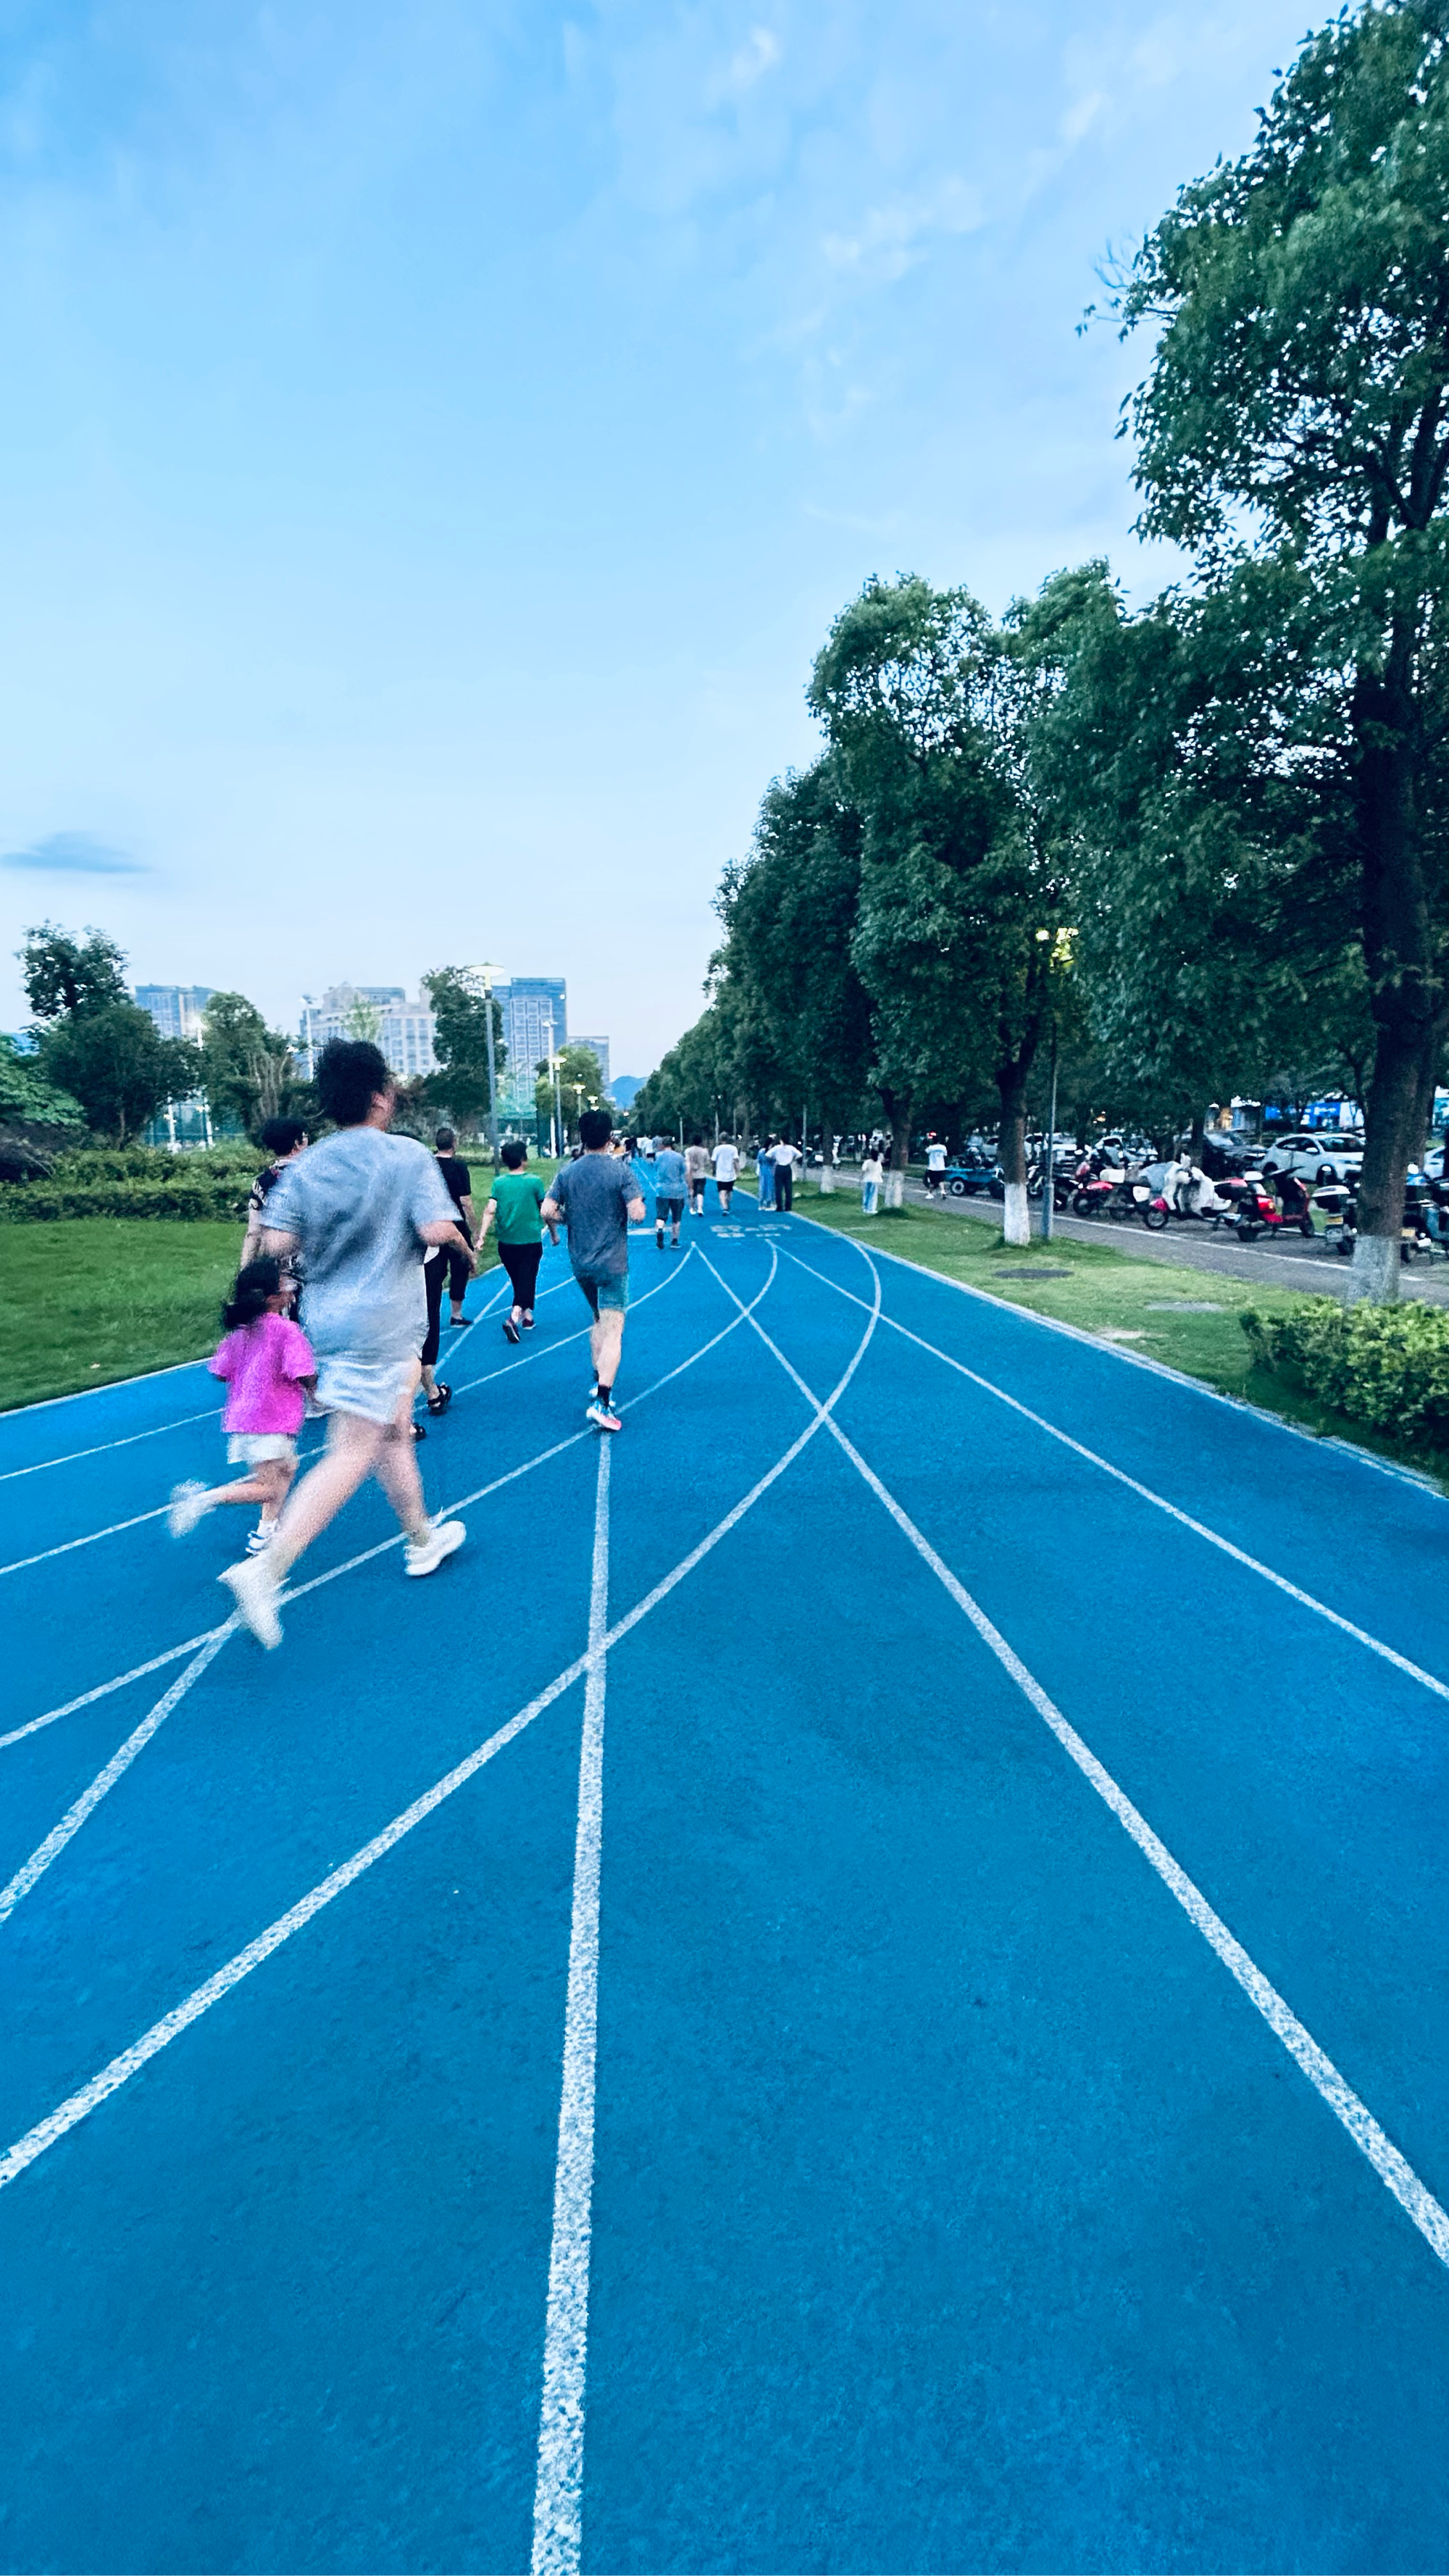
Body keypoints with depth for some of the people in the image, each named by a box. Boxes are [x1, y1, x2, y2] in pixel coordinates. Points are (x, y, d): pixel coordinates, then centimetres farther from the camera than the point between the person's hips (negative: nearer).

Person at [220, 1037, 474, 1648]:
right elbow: (437, 1230, -19)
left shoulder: (304, 1166, 3)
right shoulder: (407, 1156, -10)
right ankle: (266, 1571, -11)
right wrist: (459, 1239, 3)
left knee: (395, 1433, 21)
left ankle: (422, 1540, 36)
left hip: (326, 1317, 7)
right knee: (351, 1455, -4)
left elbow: (276, 1244, -4)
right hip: (378, 1326, -7)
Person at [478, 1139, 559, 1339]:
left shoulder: (498, 1183, -1)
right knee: (527, 1281, -1)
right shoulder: (534, 1181, -8)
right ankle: (513, 1319, -20)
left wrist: (482, 1236, -6)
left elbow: (490, 1211, -8)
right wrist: (554, 1233, 10)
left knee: (518, 1281, 19)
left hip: (506, 1243, 4)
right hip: (531, 1241, -3)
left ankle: (527, 1316, 32)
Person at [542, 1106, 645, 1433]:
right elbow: (637, 1213, -18)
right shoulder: (621, 1171, -10)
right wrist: (637, 1206, 4)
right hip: (612, 1263, -5)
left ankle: (598, 1383, 27)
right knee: (613, 1331, -6)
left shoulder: (567, 1173, 1)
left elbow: (547, 1212, -6)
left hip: (580, 1262, 5)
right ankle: (601, 1402, -15)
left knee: (599, 1320, 25)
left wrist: (570, 1218, 12)